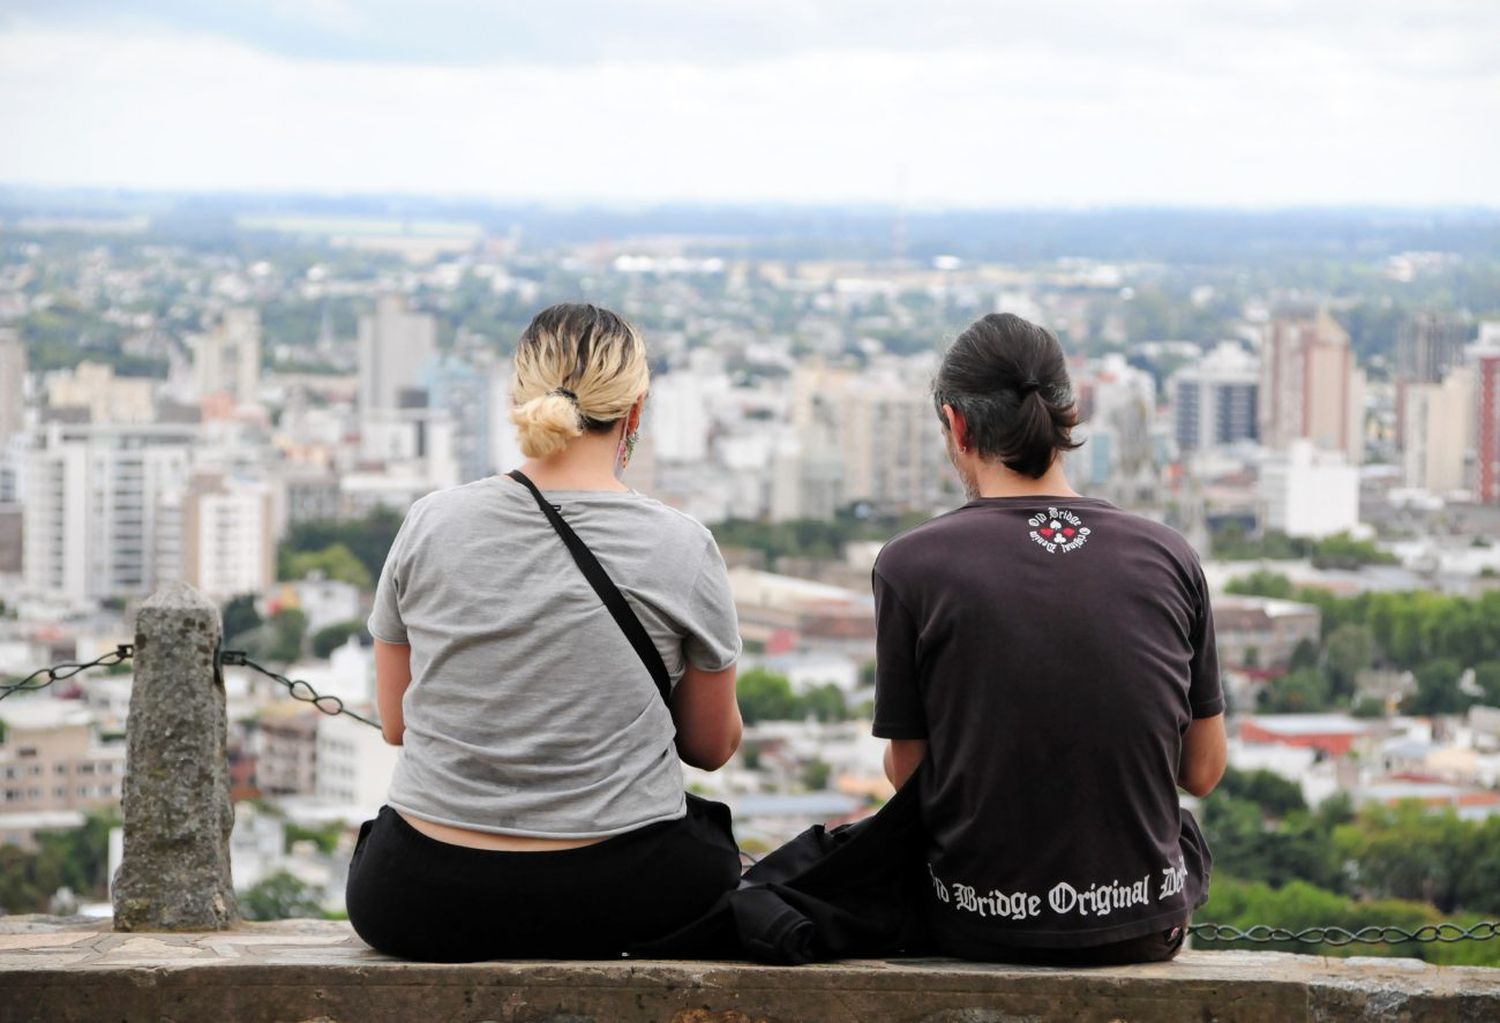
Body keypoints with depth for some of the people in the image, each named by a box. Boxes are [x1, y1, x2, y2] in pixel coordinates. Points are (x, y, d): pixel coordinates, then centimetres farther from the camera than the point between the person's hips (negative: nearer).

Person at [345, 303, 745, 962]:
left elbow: (395, 723, 8)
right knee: (717, 853, 33)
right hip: (614, 903, -1)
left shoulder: (430, 524, -2)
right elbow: (713, 746, 6)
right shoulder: (681, 547, -7)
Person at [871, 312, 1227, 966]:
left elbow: (906, 771, -2)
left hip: (978, 930, -1)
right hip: (1145, 929, 2)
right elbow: (1204, 771, 4)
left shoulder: (912, 564, -9)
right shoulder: (1168, 556, -1)